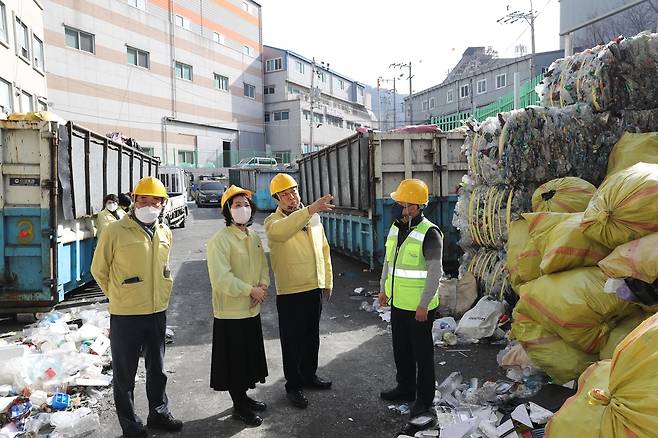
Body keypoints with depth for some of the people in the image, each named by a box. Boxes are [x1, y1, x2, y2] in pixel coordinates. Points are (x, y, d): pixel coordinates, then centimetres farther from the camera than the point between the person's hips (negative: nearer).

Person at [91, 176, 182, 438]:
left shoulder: (165, 233, 4)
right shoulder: (115, 231, -13)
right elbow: (99, 270, -2)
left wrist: (160, 296, 14)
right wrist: (120, 297, 5)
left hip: (158, 313, 5)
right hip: (125, 315, -5)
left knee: (157, 369, 20)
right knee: (125, 374, 10)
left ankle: (159, 413, 37)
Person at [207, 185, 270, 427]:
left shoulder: (254, 237, 7)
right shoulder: (220, 239, -18)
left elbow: (263, 266, 13)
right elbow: (221, 278, -23)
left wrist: (263, 285, -6)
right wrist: (250, 290, -19)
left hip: (252, 309, 7)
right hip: (230, 311, -7)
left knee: (249, 356, 19)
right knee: (234, 360, 7)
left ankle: (243, 396, 38)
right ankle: (239, 406, 23)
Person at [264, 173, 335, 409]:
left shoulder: (313, 217, 6)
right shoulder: (273, 221, -12)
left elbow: (323, 250, 13)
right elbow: (279, 231, -39)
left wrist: (327, 281, 13)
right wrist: (309, 210, -47)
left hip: (314, 288, 6)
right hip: (290, 292, -5)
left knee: (312, 336, 20)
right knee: (292, 340, 6)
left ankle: (309, 374, 39)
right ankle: (293, 385, 22)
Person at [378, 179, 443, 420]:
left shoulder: (429, 234, -20)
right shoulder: (396, 229, 5)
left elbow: (435, 272, -20)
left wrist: (423, 305, -20)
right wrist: (384, 289, 19)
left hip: (419, 307, -8)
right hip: (398, 303, 8)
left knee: (422, 353, 8)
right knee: (401, 349, 20)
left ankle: (425, 398, 24)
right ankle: (405, 388, 38)